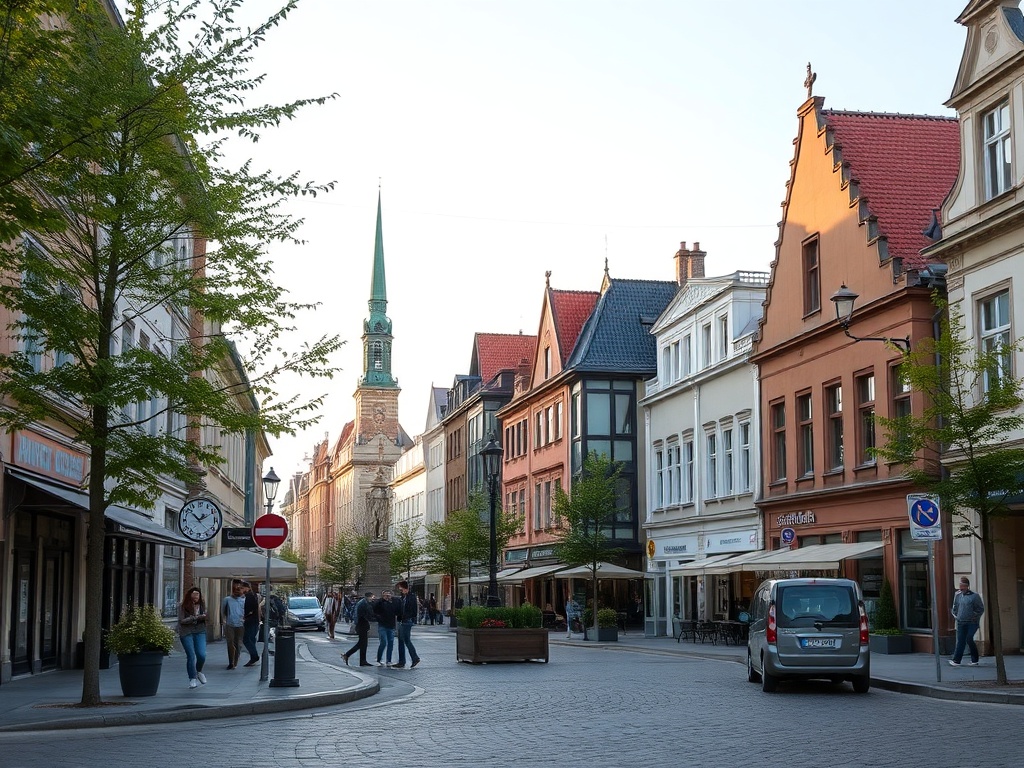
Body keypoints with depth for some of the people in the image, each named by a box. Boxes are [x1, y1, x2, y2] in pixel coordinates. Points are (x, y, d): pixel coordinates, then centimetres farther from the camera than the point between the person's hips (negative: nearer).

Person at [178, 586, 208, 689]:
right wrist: (195, 618, -17)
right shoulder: (182, 606, -5)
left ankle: (199, 671, 23)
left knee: (202, 655, -8)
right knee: (191, 656, -5)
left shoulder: (202, 605, 6)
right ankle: (192, 679, 7)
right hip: (186, 633, -3)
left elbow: (205, 617, 11)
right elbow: (181, 621, -10)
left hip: (200, 632, 3)